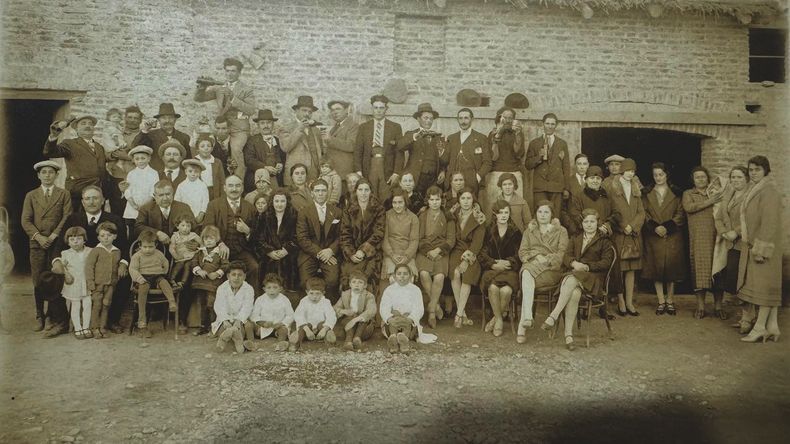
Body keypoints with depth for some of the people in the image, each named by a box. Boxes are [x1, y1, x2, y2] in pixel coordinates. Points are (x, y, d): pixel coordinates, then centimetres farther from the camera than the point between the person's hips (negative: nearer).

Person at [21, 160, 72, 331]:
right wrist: (38, 237, -8)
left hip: (57, 243, -2)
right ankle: (40, 317, 9)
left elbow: (67, 218, 0)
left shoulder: (64, 194, 10)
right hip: (37, 243, 2)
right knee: (38, 282, 2)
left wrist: (53, 236, -10)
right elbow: (25, 221, 7)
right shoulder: (31, 196, 15)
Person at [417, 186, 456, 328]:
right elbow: (417, 239, 7)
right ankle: (436, 306, -14)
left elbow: (451, 240, 6)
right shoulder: (421, 216, 13)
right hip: (424, 252, 0)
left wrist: (437, 250, -8)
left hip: (441, 253, 0)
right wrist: (428, 251, -7)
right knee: (424, 274, -30)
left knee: (439, 276, -29)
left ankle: (431, 311, -17)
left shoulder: (448, 218, 13)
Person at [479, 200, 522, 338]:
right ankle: (499, 319, -12)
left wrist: (506, 263, -10)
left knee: (506, 290, -32)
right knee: (493, 287, -34)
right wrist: (494, 264, -10)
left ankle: (495, 319, -7)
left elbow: (518, 255, 8)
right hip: (492, 269, 1)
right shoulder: (488, 231, 11)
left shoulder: (516, 232, 11)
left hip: (510, 270, 0)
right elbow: (483, 254, 7)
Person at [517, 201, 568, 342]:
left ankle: (522, 324, -41)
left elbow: (562, 254, 2)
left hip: (551, 269, -2)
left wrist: (546, 259, -15)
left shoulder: (561, 231, 15)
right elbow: (522, 252, 12)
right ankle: (528, 317, -47)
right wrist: (536, 256, -8)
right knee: (526, 273, -37)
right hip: (531, 265, 2)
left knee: (527, 274, -35)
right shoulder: (529, 231, 24)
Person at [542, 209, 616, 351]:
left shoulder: (604, 241, 15)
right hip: (574, 273, 3)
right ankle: (568, 335, -39)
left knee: (571, 280, -37)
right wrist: (574, 263, -10)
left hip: (594, 277, -3)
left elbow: (606, 262, 2)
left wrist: (586, 267, -13)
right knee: (574, 293, -34)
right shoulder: (575, 239, 27)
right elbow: (566, 257, 14)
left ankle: (553, 317, -43)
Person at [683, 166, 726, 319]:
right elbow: (688, 207, -10)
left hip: (715, 238, 1)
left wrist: (716, 195, -8)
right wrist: (709, 202, -11)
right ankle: (700, 306, 6)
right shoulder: (688, 194, 13)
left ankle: (718, 306, 8)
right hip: (698, 239, -1)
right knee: (699, 270, -2)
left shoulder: (716, 191, 17)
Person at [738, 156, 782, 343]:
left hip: (764, 245, -10)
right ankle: (772, 327, 14)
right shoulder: (755, 191, 14)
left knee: (764, 284, -5)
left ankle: (760, 327, 0)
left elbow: (770, 222, -21)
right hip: (753, 245, 10)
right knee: (769, 286, 10)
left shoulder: (769, 192, -15)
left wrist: (761, 248, -23)